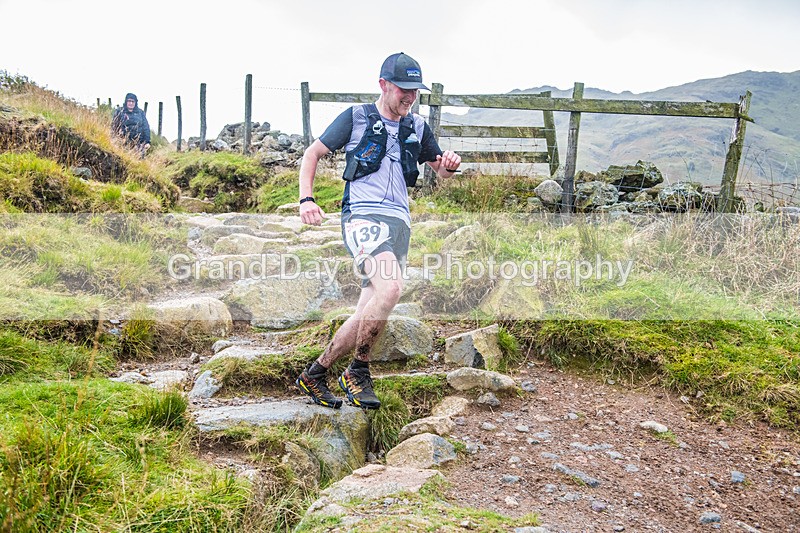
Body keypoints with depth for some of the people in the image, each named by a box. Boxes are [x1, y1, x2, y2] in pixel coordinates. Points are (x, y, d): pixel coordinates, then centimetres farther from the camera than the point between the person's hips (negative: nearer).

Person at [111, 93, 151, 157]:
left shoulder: (140, 113, 12)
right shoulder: (120, 112, 7)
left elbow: (146, 127, 10)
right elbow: (114, 127, 6)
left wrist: (147, 141, 1)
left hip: (140, 142, 1)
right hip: (125, 142, -1)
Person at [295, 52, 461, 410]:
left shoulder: (417, 127, 16)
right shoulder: (356, 117, 4)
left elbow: (440, 172, 26)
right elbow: (312, 154, 9)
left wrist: (449, 165, 1)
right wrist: (306, 198, -6)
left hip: (398, 223, 5)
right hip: (362, 216, -5)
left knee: (368, 316, 0)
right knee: (391, 288, -31)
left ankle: (314, 375, 20)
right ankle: (358, 373, -11)